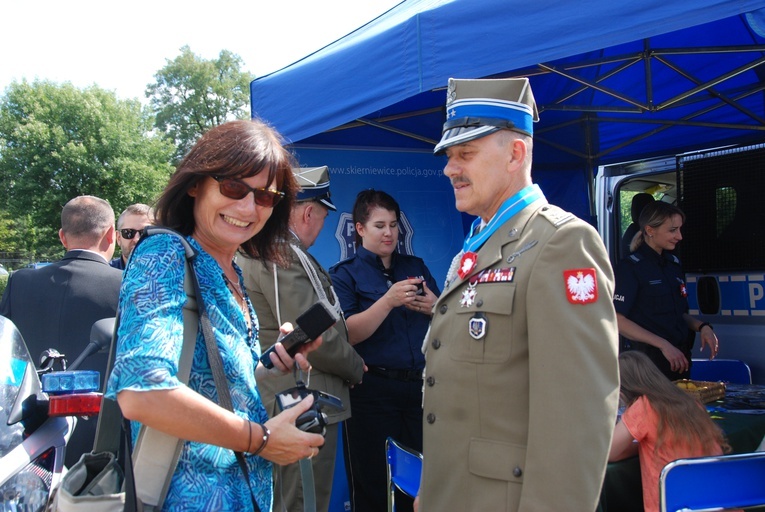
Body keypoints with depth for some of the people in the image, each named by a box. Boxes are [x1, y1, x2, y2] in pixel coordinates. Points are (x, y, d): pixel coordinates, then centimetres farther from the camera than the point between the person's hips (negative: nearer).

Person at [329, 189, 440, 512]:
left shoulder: (415, 266, 14)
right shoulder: (344, 274, 2)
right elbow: (347, 334, -11)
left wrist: (435, 308, -5)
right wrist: (388, 301, -21)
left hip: (421, 385, 4)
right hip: (373, 390, -3)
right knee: (374, 484, 4)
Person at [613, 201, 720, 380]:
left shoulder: (674, 263, 12)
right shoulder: (630, 266, -11)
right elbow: (617, 320, -17)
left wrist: (702, 326, 1)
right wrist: (663, 344, -21)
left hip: (680, 357, 7)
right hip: (649, 361, -7)